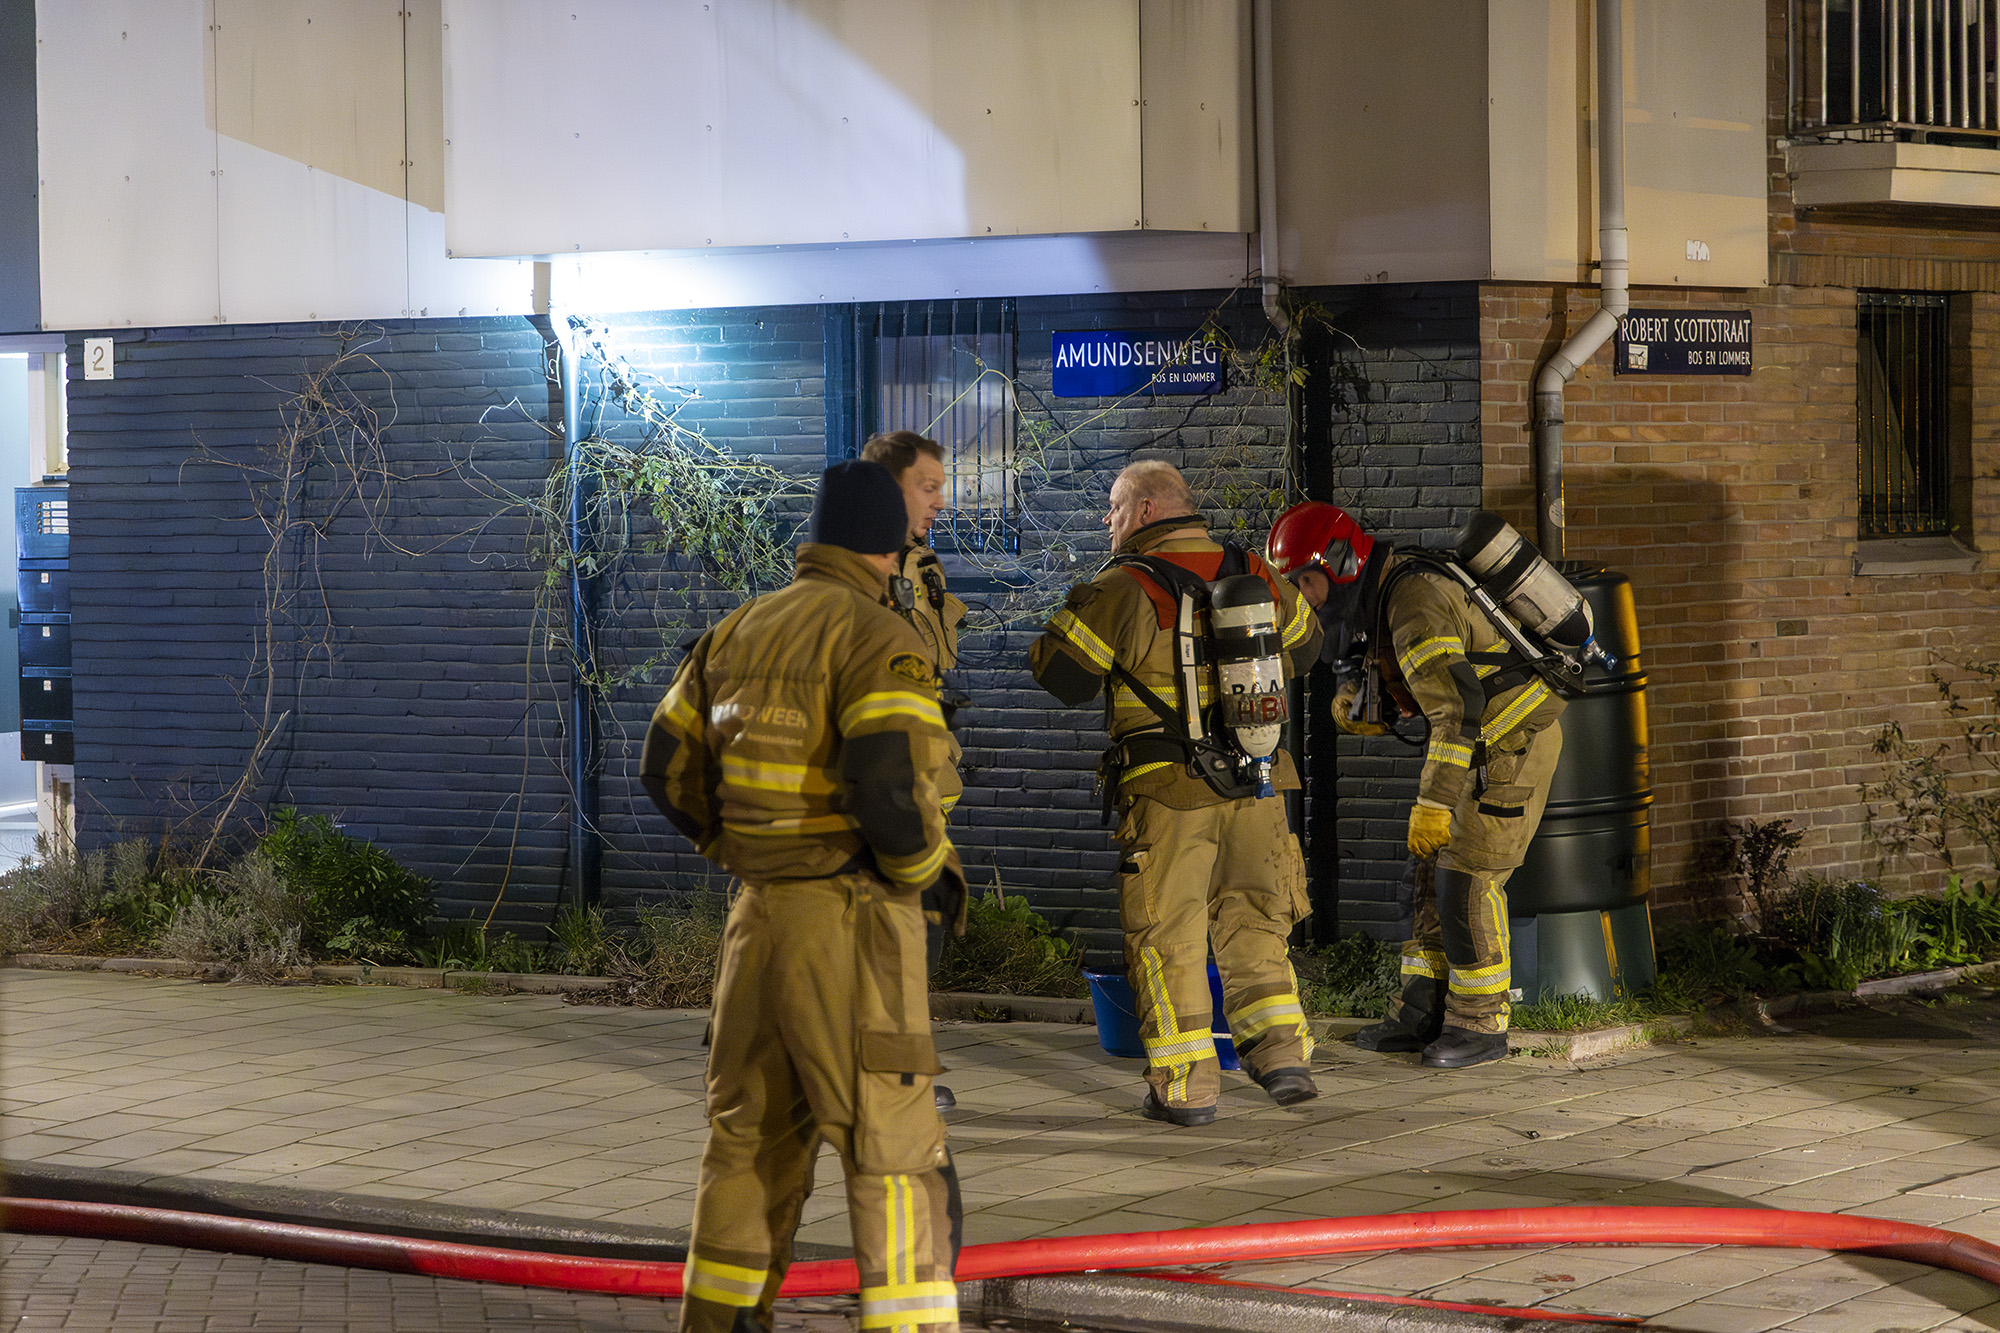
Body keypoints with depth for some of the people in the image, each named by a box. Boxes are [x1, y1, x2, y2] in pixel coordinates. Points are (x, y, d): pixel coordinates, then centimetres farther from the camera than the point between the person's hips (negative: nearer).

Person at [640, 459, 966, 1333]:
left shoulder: (740, 633, 10)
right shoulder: (880, 644, -13)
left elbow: (668, 768, 14)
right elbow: (889, 787, -26)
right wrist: (936, 872, -7)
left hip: (760, 914, 7)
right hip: (851, 924, -7)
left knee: (754, 1134, 18)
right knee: (893, 1148, -5)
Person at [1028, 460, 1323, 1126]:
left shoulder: (1125, 590, -10)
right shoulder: (1255, 577, 8)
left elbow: (1060, 673, -6)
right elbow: (1302, 646, 24)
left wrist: (1077, 608, 12)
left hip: (1166, 792, -5)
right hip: (1256, 786, 5)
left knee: (1167, 934, 4)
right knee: (1253, 922, 18)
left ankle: (1185, 1086, 3)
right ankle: (1282, 1054, 11)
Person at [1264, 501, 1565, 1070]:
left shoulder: (1415, 607, -25)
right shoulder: (1380, 598, 7)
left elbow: (1458, 710, -31)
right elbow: (1410, 683, 18)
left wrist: (1432, 804, -31)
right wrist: (1355, 701, -4)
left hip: (1515, 742, -10)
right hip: (1484, 743, 10)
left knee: (1467, 880, -9)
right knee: (1435, 874, 9)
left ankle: (1481, 1024, 1)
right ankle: (1423, 1013, 13)